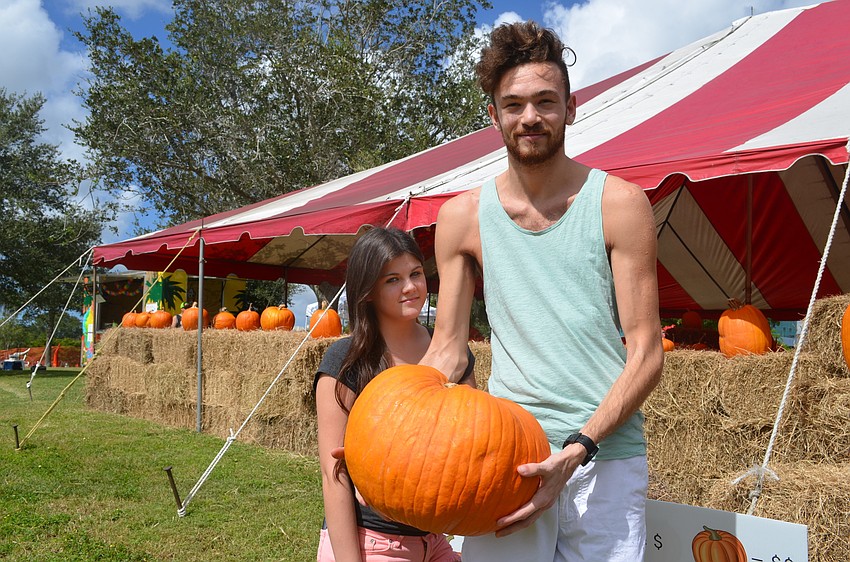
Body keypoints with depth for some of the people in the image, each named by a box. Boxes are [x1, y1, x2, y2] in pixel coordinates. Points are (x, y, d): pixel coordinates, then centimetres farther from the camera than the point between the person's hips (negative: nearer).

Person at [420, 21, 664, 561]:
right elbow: (447, 351, 6)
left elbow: (646, 353, -5)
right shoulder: (462, 217, 4)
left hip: (606, 455, -1)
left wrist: (578, 448, -16)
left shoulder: (619, 203, -3)